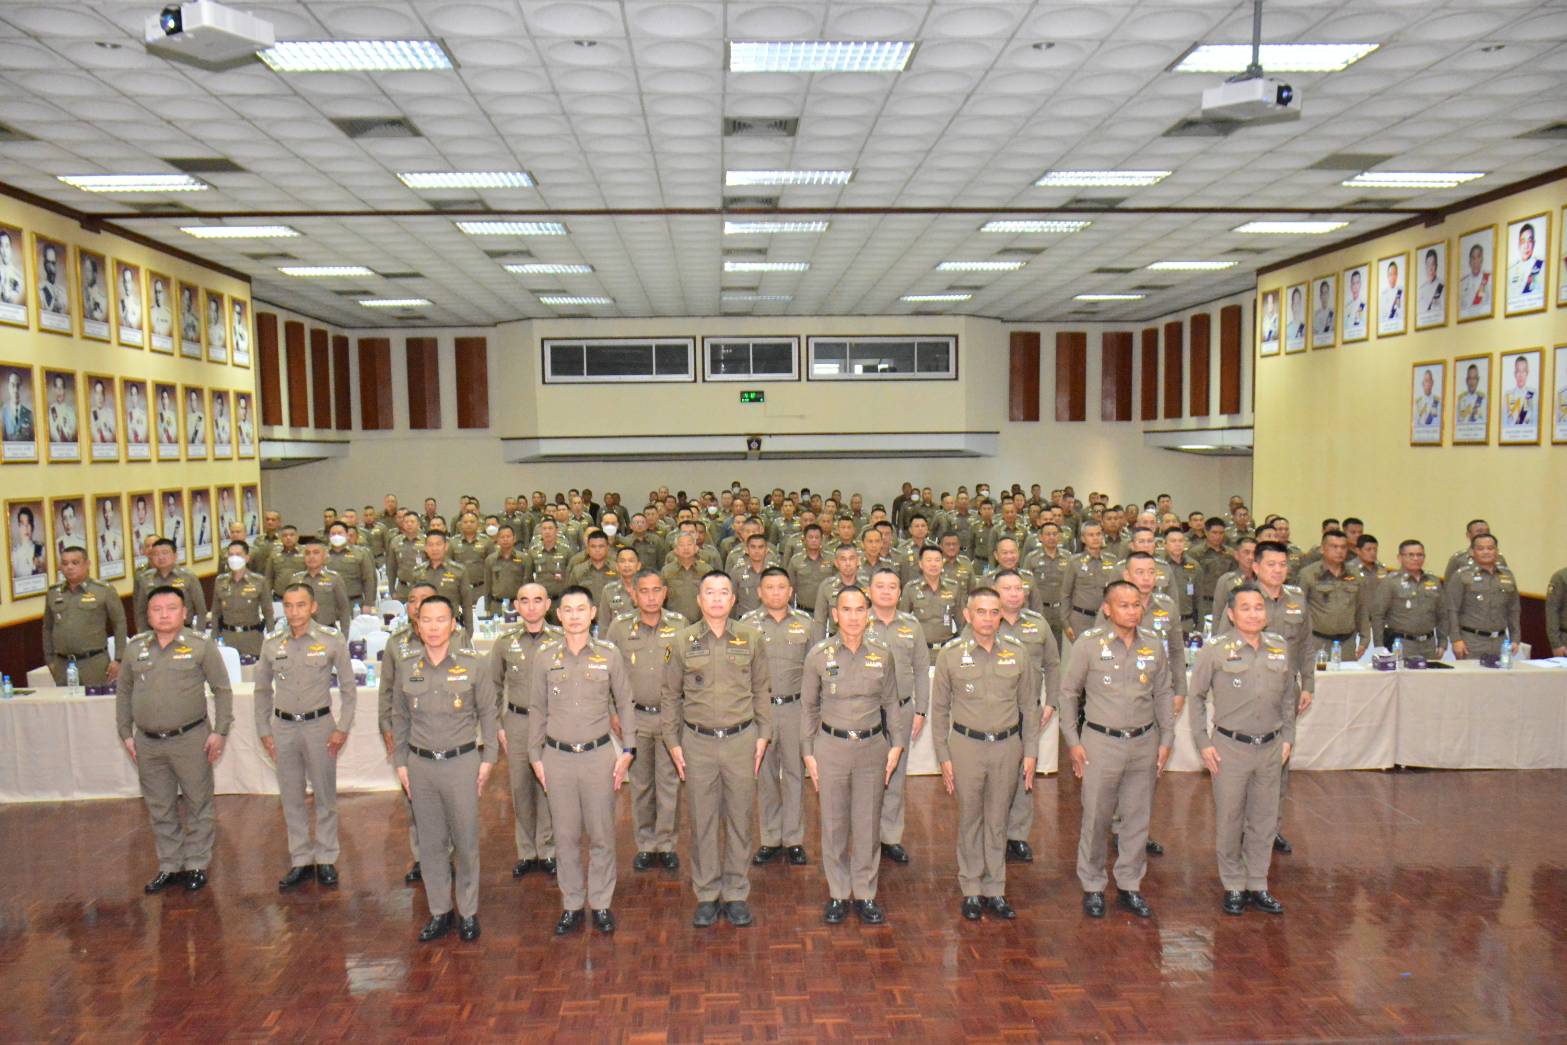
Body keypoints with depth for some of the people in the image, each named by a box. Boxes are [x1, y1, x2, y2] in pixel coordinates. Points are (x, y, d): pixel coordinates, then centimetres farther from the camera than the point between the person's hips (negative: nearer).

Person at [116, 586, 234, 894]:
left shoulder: (201, 645, -5)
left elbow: (222, 689, -1)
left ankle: (196, 865, 18)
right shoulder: (135, 648, 6)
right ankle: (169, 866, 26)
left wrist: (219, 731, -6)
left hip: (191, 739, -4)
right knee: (160, 810, 13)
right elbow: (123, 691, 16)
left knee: (198, 805, 6)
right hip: (148, 744, 4)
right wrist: (126, 733, 10)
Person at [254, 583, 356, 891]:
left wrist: (342, 728, -6)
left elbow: (348, 688, -1)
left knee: (325, 796, 6)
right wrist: (263, 731, 8)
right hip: (283, 727, 3)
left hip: (319, 724, -2)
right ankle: (301, 861, 22)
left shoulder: (332, 640, -8)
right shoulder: (272, 643, 0)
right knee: (292, 799, 10)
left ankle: (326, 859, 20)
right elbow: (262, 690, 12)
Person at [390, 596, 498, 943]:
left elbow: (488, 712, 2)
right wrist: (400, 762, 9)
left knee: (466, 842, 4)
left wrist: (488, 758, -1)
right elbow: (399, 718, 12)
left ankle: (469, 913, 18)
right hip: (420, 765, 3)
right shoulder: (407, 668, 3)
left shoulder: (471, 664, -5)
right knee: (430, 843, 10)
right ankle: (439, 912, 24)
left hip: (462, 762, -2)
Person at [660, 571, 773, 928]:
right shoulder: (682, 641, 0)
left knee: (739, 819, 8)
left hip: (741, 740, 1)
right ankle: (706, 895, 20)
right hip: (698, 741, 0)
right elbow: (670, 695, 6)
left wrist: (763, 735, 4)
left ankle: (736, 894, 21)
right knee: (702, 821, 7)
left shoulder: (750, 638, 2)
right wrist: (673, 743, 3)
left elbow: (762, 690, 9)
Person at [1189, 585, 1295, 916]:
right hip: (1230, 748, -4)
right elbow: (1196, 697, -2)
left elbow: (1288, 696, 15)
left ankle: (1257, 886, 26)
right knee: (1229, 820, 6)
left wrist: (1287, 737, 10)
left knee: (1263, 820, 12)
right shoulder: (1216, 651, -9)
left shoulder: (1280, 649, 3)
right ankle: (1233, 887, 21)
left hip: (1271, 748, 4)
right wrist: (1204, 743, -5)